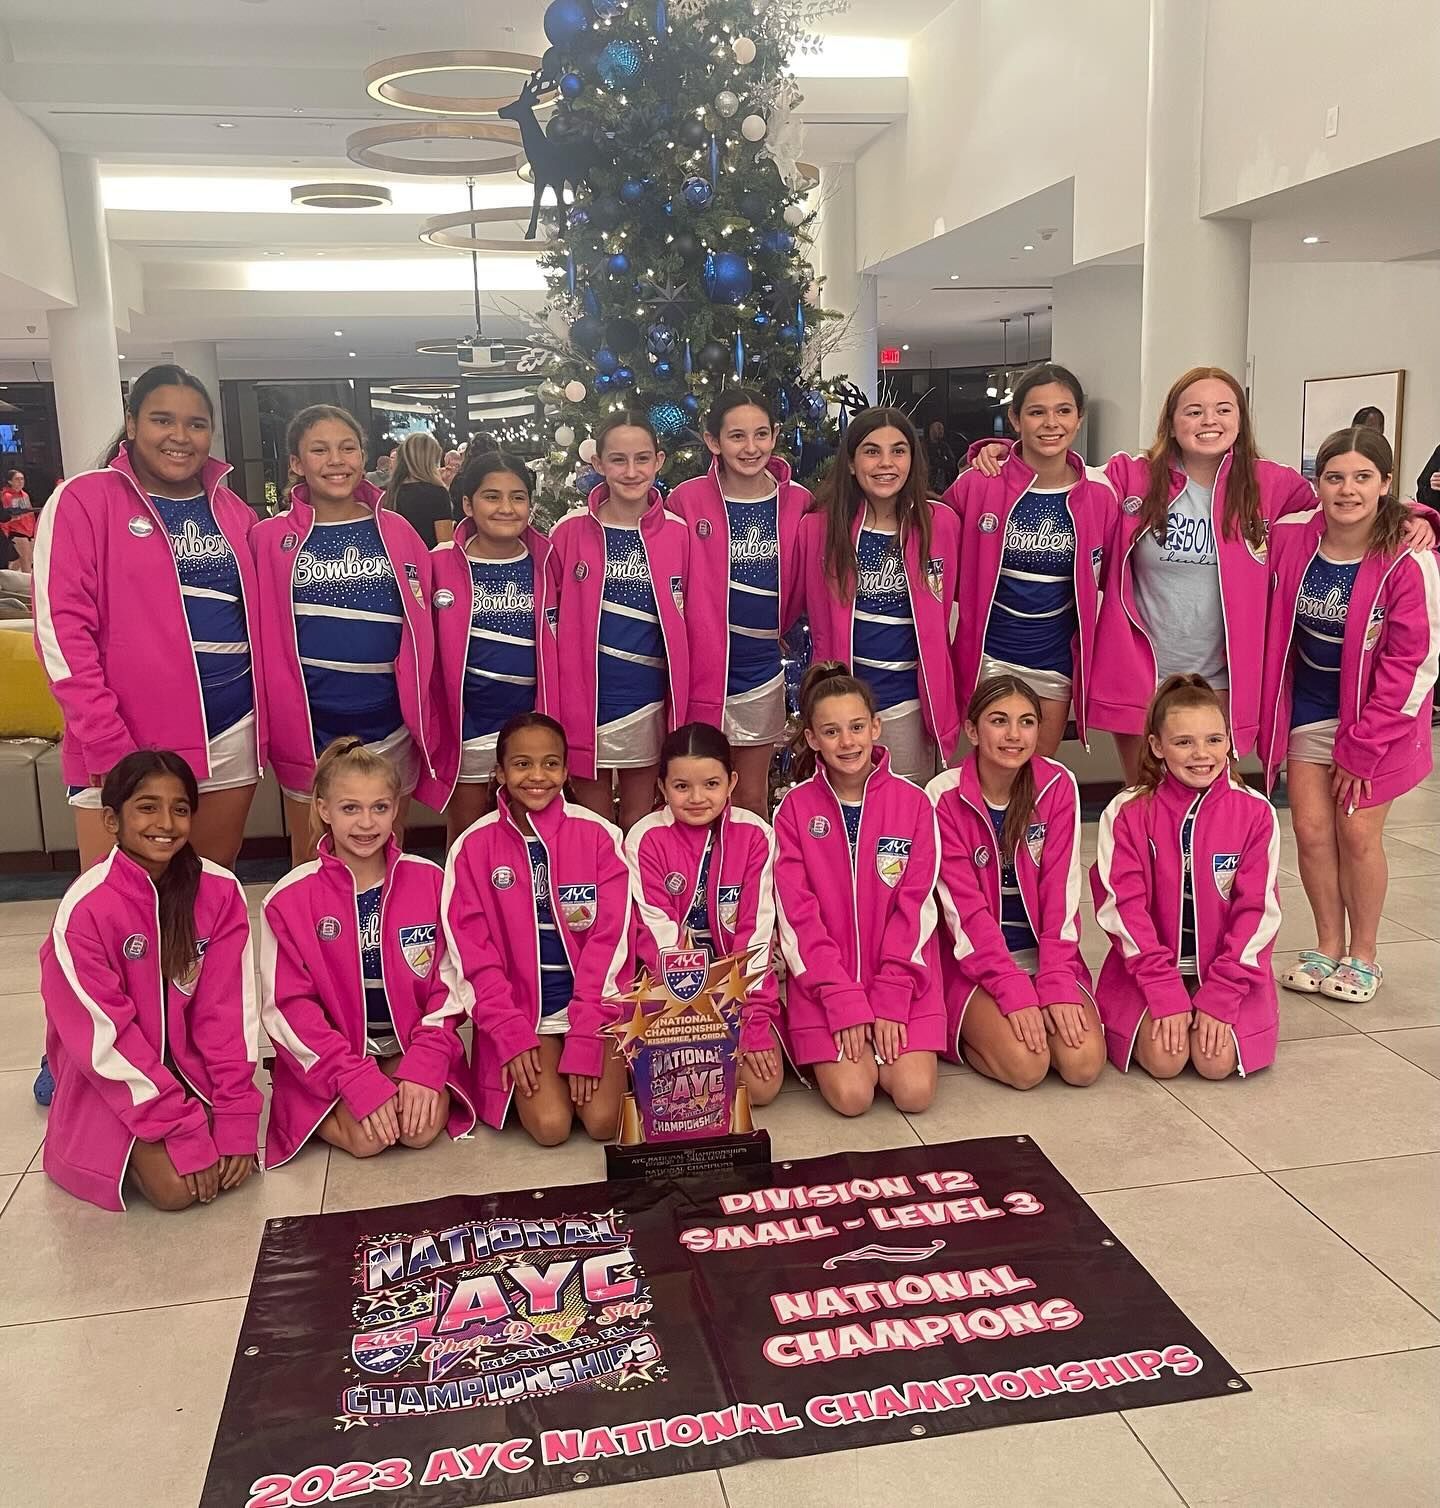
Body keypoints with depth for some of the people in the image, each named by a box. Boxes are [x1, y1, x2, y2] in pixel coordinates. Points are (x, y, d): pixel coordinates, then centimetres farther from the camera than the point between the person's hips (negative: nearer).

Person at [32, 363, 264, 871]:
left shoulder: (231, 510, 11)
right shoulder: (83, 501, -4)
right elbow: (63, 628, -10)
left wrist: (263, 720, 3)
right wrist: (109, 746, -17)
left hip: (230, 734, 4)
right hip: (123, 745, -4)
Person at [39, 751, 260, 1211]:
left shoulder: (220, 891, -11)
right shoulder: (86, 907, -21)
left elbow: (228, 1008, -8)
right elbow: (104, 1037, -19)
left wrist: (236, 1115, -15)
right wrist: (185, 1129, -22)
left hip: (191, 1061, 3)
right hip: (113, 1075, -3)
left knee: (233, 1165, -16)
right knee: (175, 1187, -19)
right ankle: (127, 1150, 13)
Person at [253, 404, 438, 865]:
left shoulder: (397, 533, 4)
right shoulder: (273, 539, -1)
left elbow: (422, 631, 6)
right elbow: (266, 637, 0)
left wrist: (423, 717, 2)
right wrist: (279, 721, -4)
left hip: (388, 722, 1)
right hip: (308, 724, -1)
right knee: (312, 865, 11)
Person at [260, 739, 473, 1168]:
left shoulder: (429, 881, -4)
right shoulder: (290, 898, -9)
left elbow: (448, 986, -1)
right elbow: (290, 1007, -10)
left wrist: (424, 1066, -16)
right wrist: (360, 1081, -20)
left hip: (414, 1047, 1)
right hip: (328, 1058, -1)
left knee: (422, 1128, -24)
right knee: (367, 1137, -23)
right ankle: (330, 1115, 8)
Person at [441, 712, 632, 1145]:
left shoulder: (597, 835, -5)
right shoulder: (474, 847, -3)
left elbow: (609, 940, -8)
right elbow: (474, 953, -4)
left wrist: (585, 1040, -14)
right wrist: (512, 1035, -13)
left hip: (595, 1002, 0)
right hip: (521, 1011, 0)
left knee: (603, 1121, -16)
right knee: (550, 1126, -17)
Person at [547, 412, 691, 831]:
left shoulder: (677, 532, 1)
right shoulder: (570, 532, -3)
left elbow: (685, 621, 7)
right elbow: (552, 623, 1)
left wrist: (682, 699, 5)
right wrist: (555, 708, -1)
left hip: (649, 700, 1)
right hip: (585, 698, -1)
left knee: (638, 827, 13)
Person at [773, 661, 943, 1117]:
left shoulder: (912, 802, -2)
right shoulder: (794, 809, -4)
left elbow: (915, 906, -4)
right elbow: (797, 914, -7)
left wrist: (890, 1000, -12)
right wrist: (845, 1002, -15)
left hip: (902, 975, 1)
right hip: (823, 981, -1)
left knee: (915, 1092, -14)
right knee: (851, 1096, -17)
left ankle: (885, 1033, 16)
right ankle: (850, 1038, 14)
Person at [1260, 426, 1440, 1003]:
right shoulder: (1289, 537, -10)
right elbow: (1271, 627, 4)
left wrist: (1360, 748, -15)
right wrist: (1267, 709, 0)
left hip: (1378, 712, -3)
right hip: (1308, 706, 3)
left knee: (1358, 831, -3)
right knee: (1311, 828, 3)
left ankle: (1363, 956, 17)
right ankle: (1327, 947, 21)